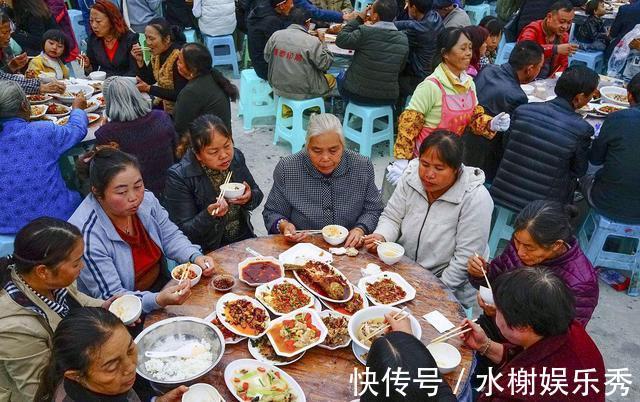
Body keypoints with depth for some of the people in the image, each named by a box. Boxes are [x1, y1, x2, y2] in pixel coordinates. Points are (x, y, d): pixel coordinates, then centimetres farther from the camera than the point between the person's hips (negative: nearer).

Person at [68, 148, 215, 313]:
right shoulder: (85, 235, -27)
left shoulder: (146, 199, -8)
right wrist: (158, 300, -39)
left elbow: (170, 236, 7)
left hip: (163, 286, 6)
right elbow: (110, 298, -23)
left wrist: (195, 256, -12)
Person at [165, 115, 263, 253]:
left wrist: (249, 198, -12)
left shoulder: (236, 156, -4)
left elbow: (257, 193, 11)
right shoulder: (179, 177, -17)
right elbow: (184, 232, -13)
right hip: (208, 252, -4)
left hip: (245, 239, 4)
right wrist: (209, 215, -31)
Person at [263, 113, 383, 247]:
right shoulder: (286, 169, -8)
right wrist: (283, 226, -20)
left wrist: (360, 230, -15)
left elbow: (373, 210, 4)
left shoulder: (363, 167, -4)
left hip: (349, 250, 1)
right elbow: (271, 213, 1)